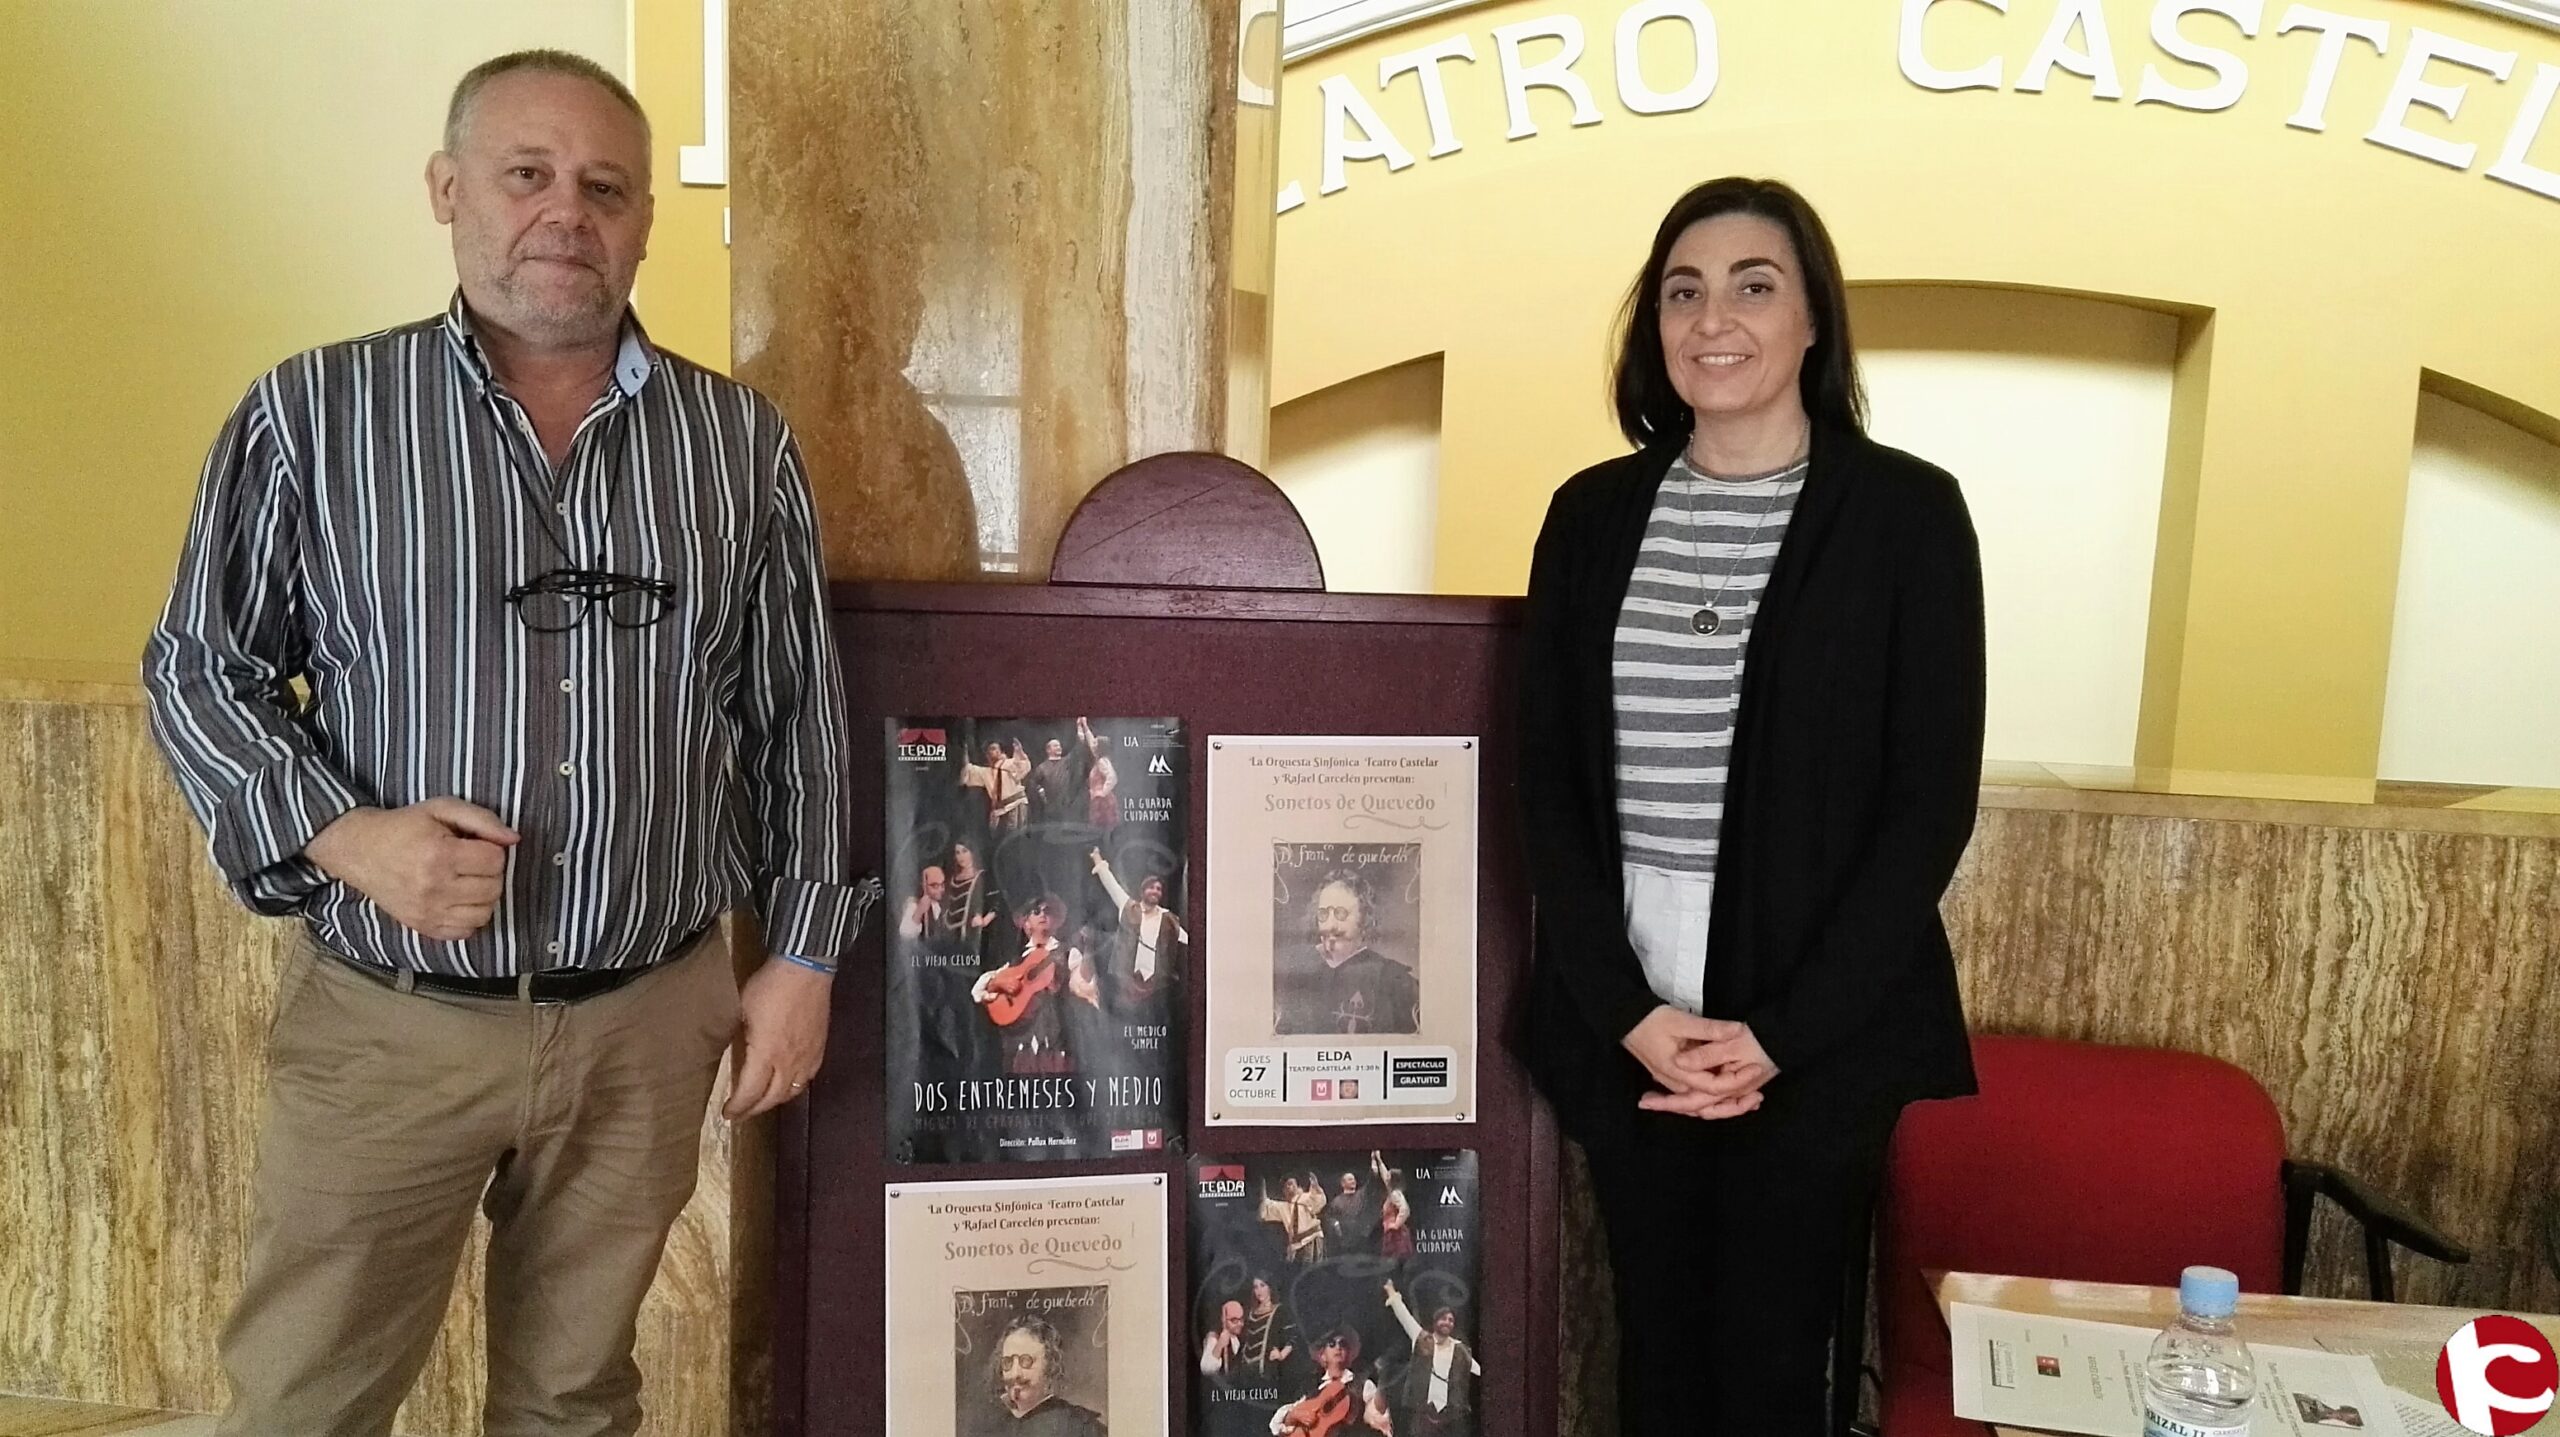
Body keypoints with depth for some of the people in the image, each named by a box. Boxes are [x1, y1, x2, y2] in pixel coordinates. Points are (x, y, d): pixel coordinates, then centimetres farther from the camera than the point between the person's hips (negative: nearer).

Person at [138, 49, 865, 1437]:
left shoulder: (741, 441, 3)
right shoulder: (310, 414, -2)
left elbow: (797, 711, 6)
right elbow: (196, 668, 3)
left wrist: (802, 954, 4)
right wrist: (340, 835, -15)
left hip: (650, 1022, 2)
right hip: (386, 1020, -1)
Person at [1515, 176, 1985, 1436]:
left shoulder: (1906, 511, -3)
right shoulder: (1593, 513, 5)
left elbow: (1932, 803, -6)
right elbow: (1545, 783, 3)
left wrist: (1780, 1032, -12)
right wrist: (1627, 1009, -7)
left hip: (1817, 1030, -2)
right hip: (1622, 1023, 3)